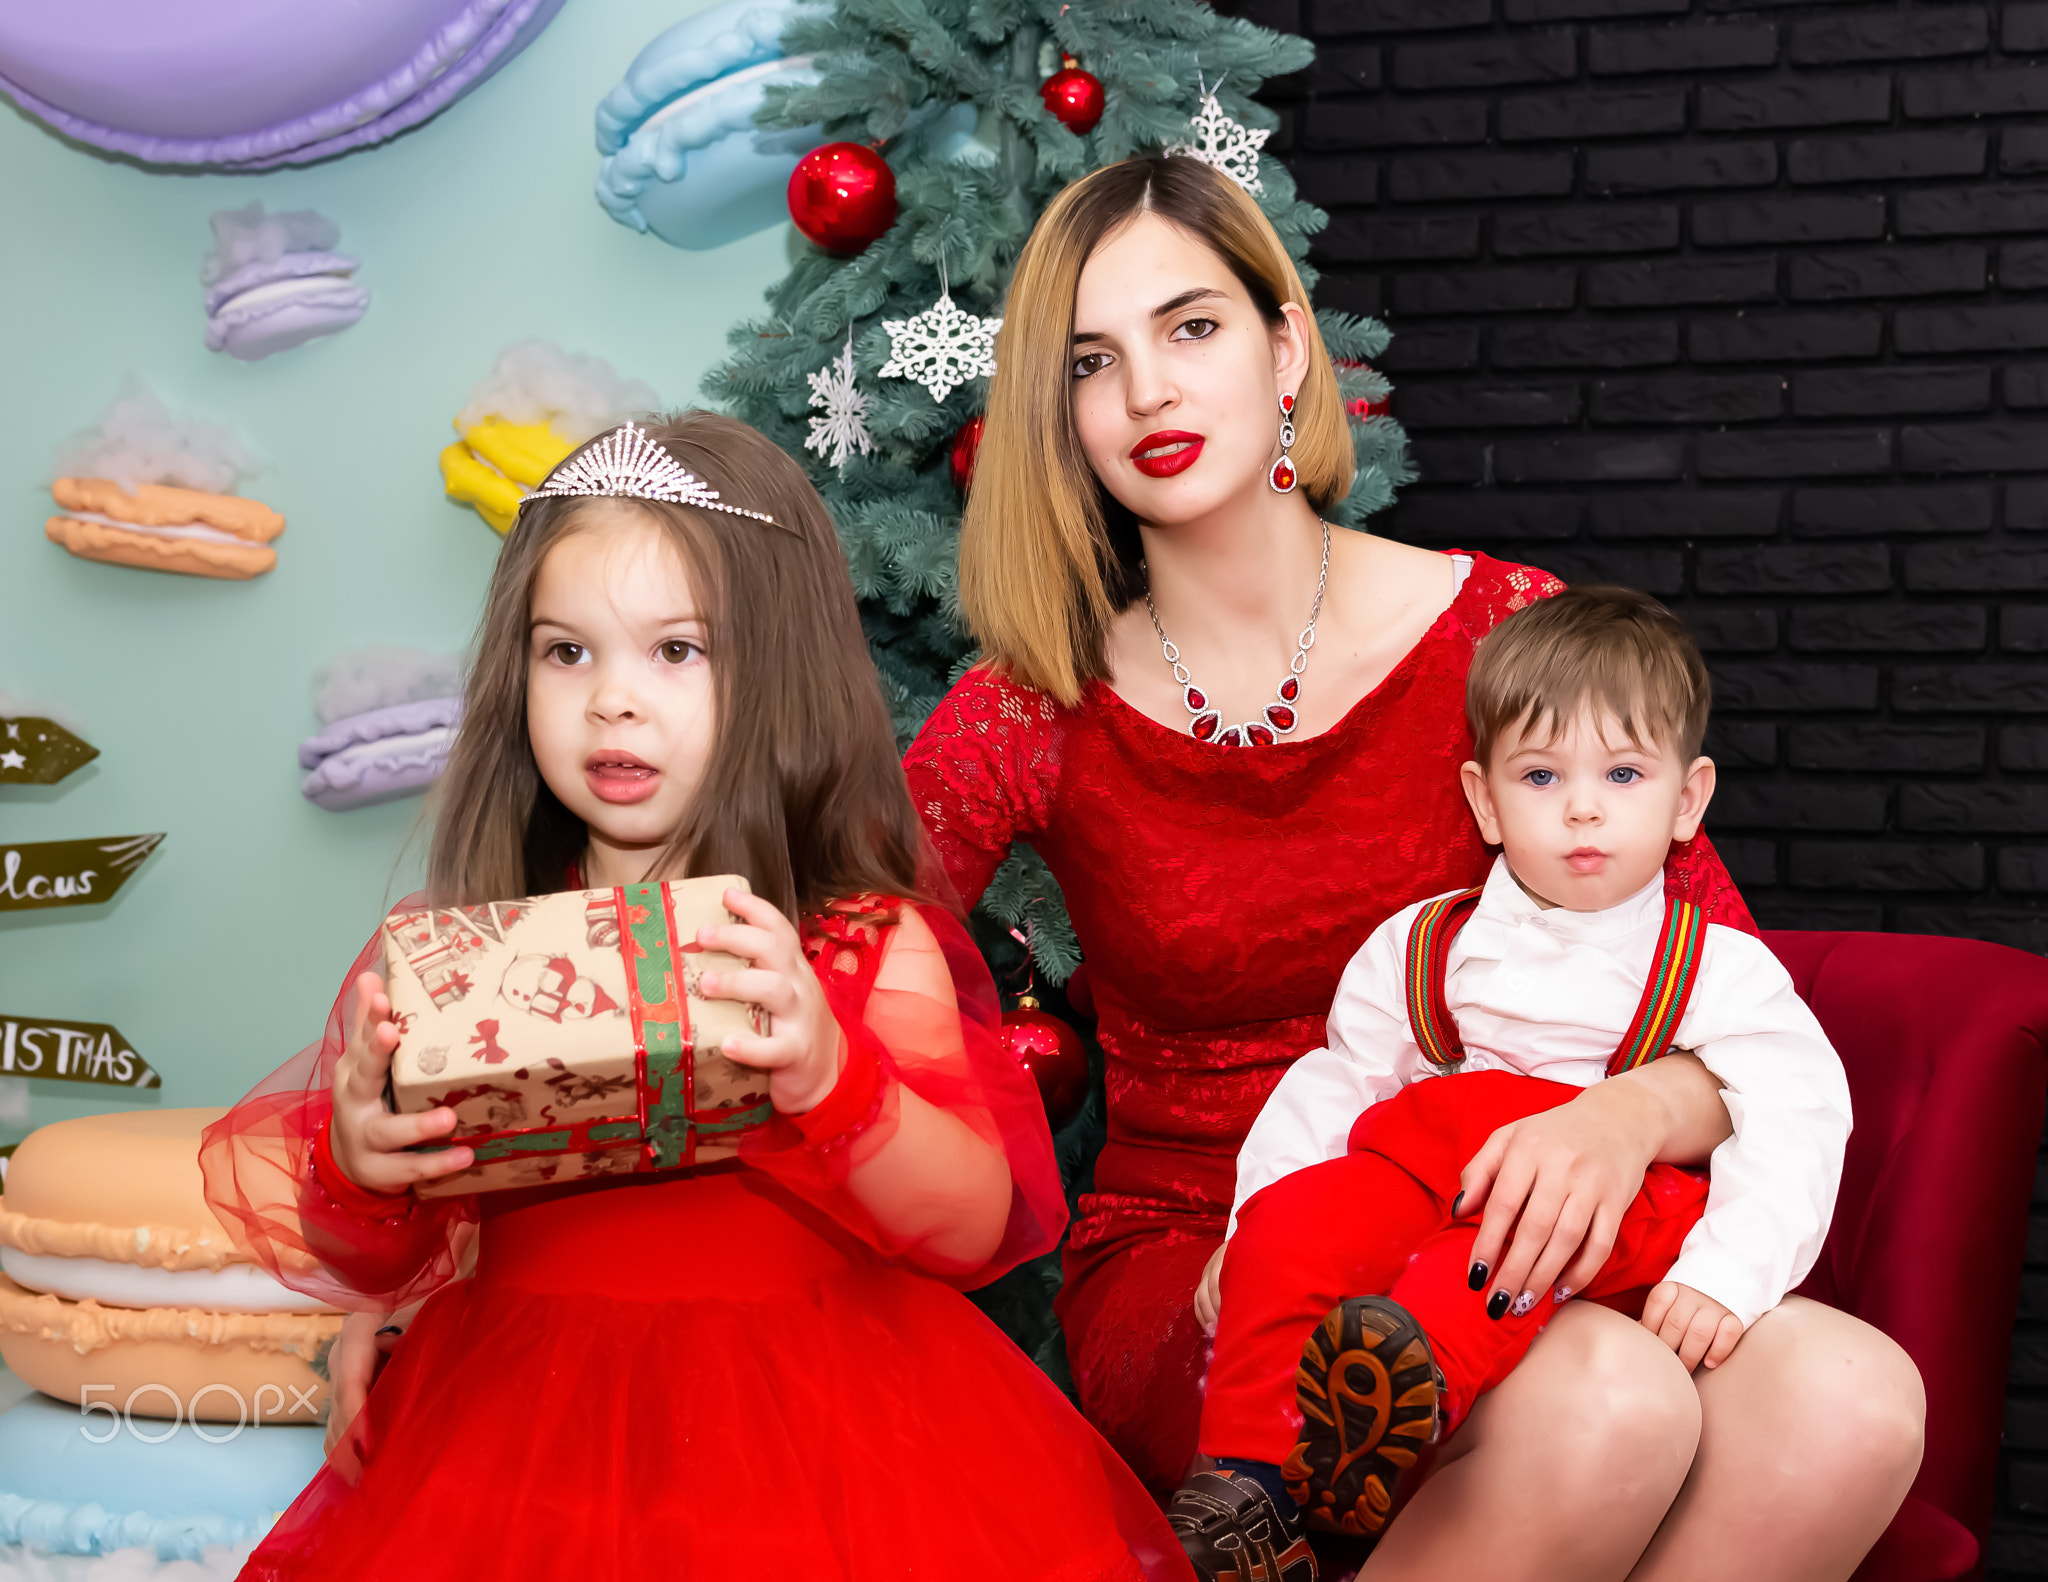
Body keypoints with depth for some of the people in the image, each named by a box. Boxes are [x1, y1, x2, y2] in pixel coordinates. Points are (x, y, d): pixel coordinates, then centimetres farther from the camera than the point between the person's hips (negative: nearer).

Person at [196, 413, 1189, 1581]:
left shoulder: (867, 947, -1)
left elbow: (977, 1229, -8)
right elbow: (378, 1270, 8)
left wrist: (829, 1082, -26)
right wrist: (358, 1181, -16)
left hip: (814, 1421, -1)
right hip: (528, 1415, 2)